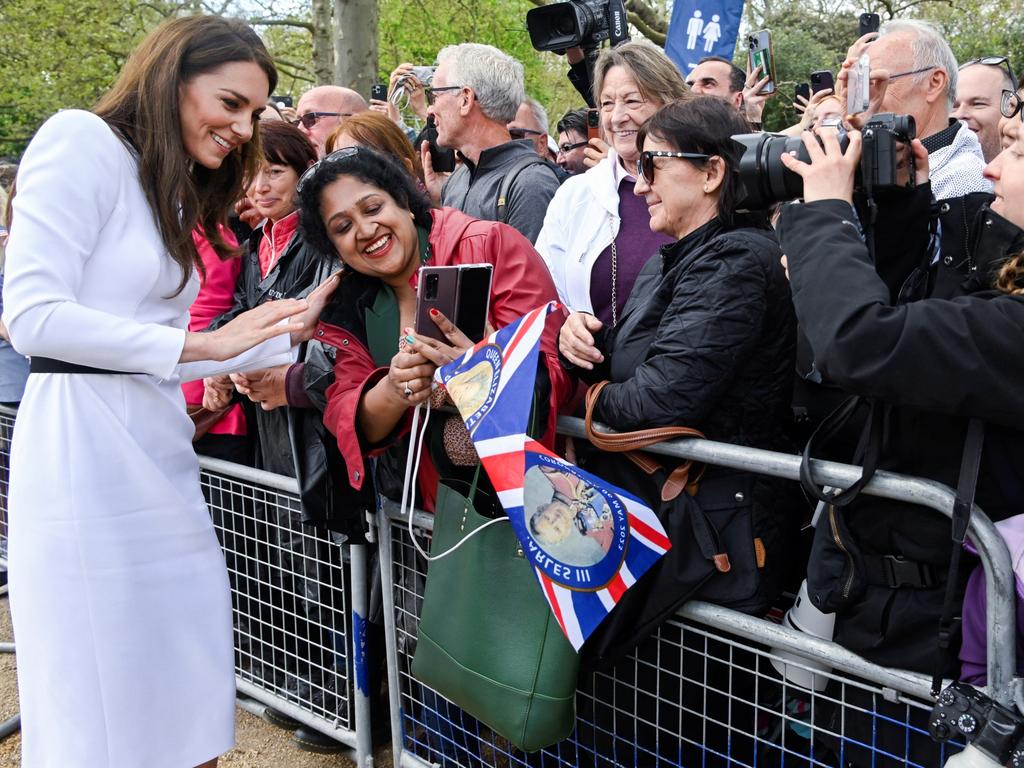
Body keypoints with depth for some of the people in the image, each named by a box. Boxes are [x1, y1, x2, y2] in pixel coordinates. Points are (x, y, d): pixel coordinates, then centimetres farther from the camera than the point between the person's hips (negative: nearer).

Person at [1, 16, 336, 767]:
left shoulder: (174, 195, 21)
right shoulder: (82, 140, -6)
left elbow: (157, 355, 15)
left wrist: (286, 332, 10)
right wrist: (201, 344, -16)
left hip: (158, 447, 8)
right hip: (85, 441, -8)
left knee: (183, 688, 11)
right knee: (102, 703, 1)